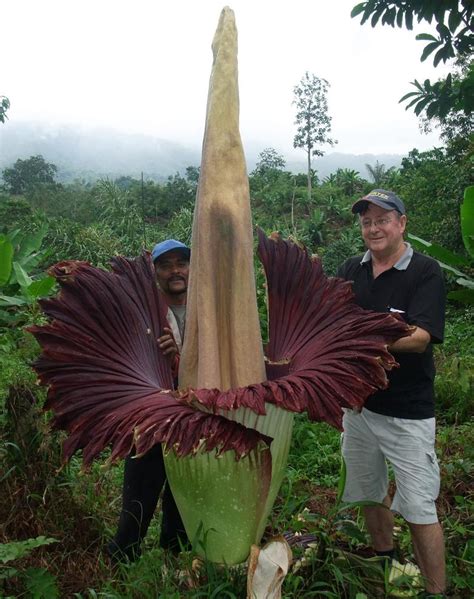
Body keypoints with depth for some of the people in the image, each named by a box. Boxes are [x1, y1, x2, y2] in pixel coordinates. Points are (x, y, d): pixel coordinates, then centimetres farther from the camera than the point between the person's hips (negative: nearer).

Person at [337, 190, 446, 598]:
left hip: (408, 412, -5)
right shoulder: (352, 270, 5)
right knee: (370, 493, 21)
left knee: (419, 508, 2)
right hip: (359, 402, 6)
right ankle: (384, 562, 44)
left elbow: (421, 337, -21)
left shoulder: (425, 272, -11)